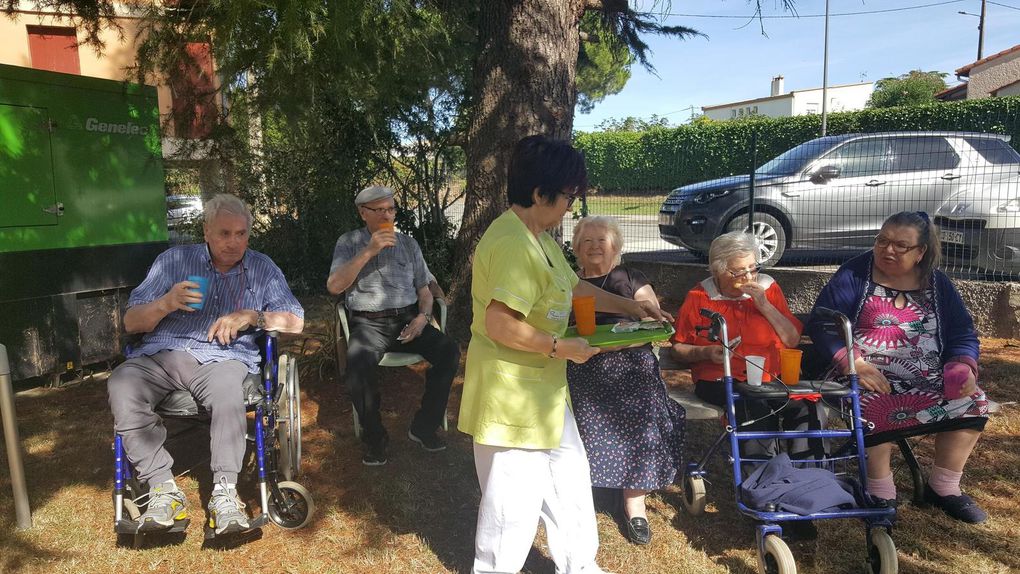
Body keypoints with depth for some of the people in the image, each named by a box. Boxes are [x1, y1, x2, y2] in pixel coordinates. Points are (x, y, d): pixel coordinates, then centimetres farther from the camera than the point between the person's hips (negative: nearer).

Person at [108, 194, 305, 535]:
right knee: (121, 384, -30)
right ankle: (163, 489, -24)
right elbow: (131, 323, 10)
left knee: (226, 389, -37)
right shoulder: (173, 260, 13)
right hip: (161, 353, 2)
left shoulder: (262, 268, 14)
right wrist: (166, 303, -11)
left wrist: (250, 316, -8)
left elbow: (295, 321, 7)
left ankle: (225, 493, -28)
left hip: (222, 357, -1)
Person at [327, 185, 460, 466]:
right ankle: (374, 436, -10)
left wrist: (422, 317, -6)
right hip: (369, 323, -2)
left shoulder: (408, 244, 16)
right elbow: (334, 286, -6)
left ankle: (424, 425, -5)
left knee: (449, 351, -23)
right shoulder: (349, 242, 8)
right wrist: (368, 251, -13)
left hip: (408, 319, 3)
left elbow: (424, 290, 16)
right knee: (358, 364, -34)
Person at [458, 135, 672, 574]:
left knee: (569, 484, 22)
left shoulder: (540, 237, 10)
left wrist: (626, 305, 17)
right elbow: (500, 325, -31)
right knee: (514, 504, 6)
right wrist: (562, 348, -21)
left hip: (542, 390, 11)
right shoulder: (513, 244, -25)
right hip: (511, 394, -11)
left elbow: (571, 286, 22)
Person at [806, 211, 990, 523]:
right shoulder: (855, 274, -3)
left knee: (973, 402, -16)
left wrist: (963, 366, -9)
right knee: (875, 409, -33)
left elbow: (963, 333, 13)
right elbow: (820, 323, -11)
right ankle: (881, 494, -12)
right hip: (870, 377, -5)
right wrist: (853, 363, -23)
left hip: (928, 380, 5)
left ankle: (944, 487, 4)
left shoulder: (936, 283, 11)